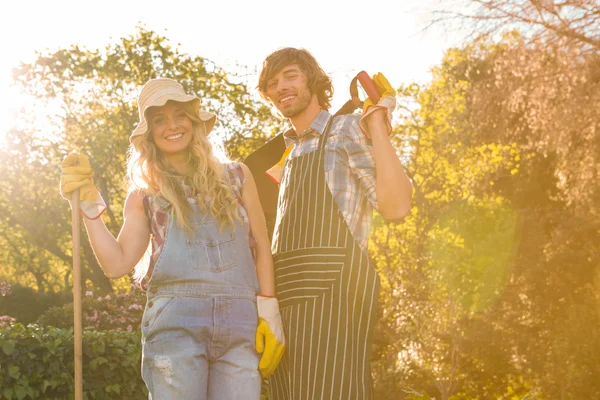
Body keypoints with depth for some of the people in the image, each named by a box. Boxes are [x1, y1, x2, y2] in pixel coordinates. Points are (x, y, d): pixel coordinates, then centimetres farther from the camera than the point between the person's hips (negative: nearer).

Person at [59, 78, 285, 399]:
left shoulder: (236, 177, 16)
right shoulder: (144, 196, 15)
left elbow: (261, 247, 14)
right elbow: (117, 264, 7)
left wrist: (269, 314, 5)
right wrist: (89, 203, 1)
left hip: (240, 323, 1)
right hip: (174, 323, -1)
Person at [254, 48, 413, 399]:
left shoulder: (347, 130, 0)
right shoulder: (290, 152, 23)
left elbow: (396, 207, -14)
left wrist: (377, 122, -13)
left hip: (333, 292, -8)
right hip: (289, 302, 8)